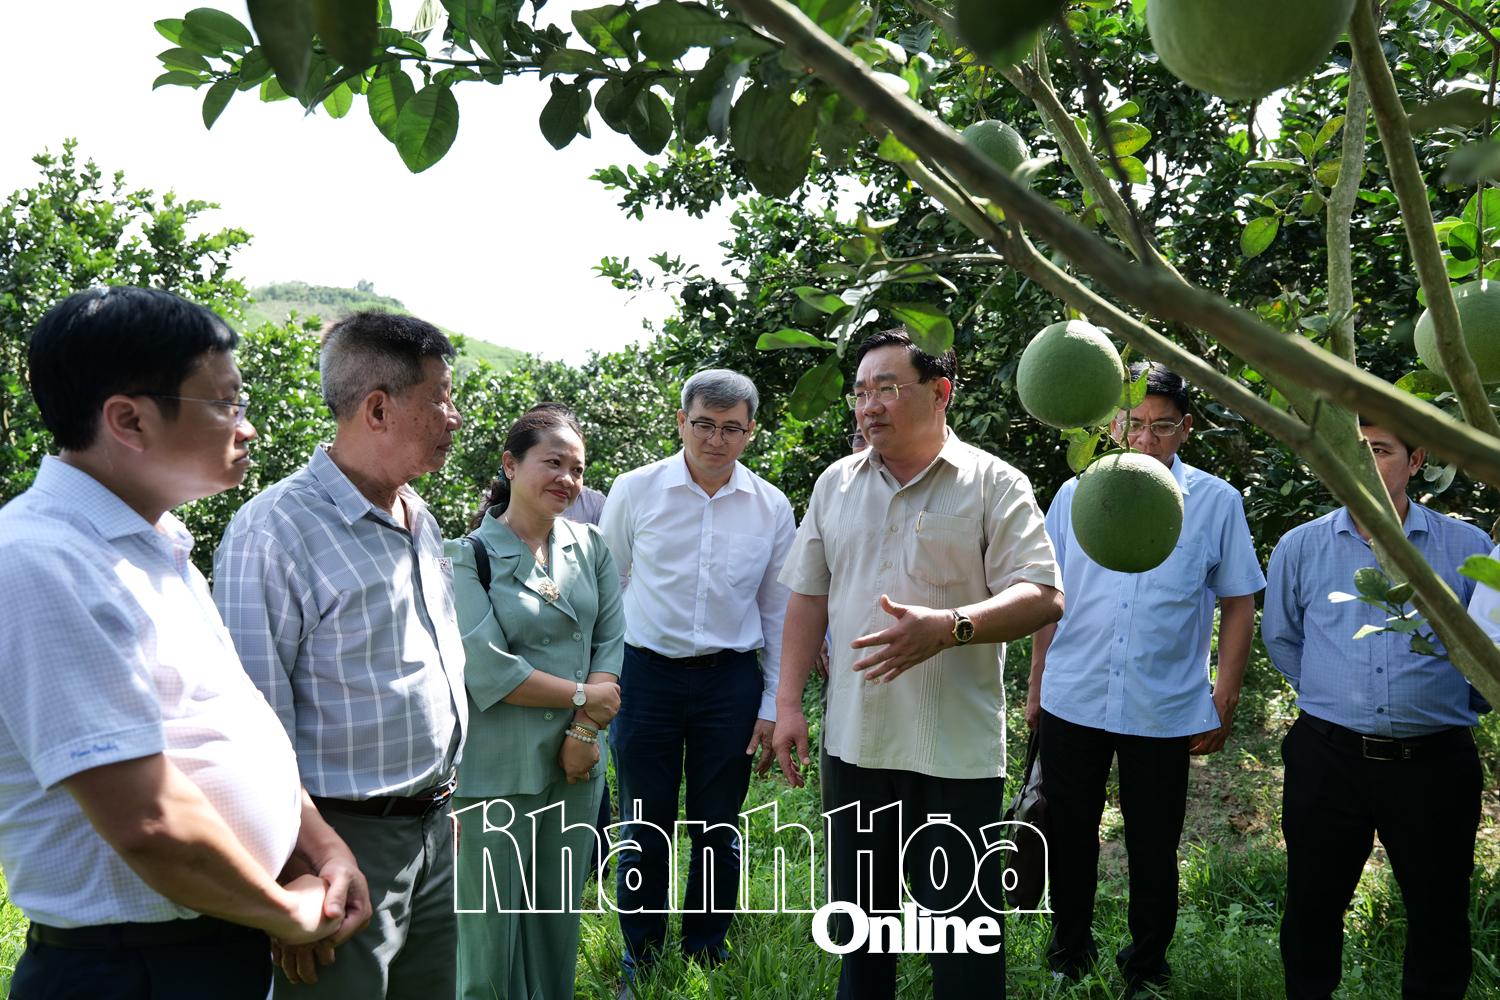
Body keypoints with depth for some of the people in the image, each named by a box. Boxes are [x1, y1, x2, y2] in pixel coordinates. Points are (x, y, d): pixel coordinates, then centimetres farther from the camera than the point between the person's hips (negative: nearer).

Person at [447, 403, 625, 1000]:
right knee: (490, 923, 8)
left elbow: (611, 639, 3)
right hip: (495, 768, -4)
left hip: (575, 767, 5)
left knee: (559, 916, 17)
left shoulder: (589, 546, 5)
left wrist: (585, 730, -9)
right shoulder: (471, 555, -10)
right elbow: (486, 668, -17)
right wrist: (582, 696, -12)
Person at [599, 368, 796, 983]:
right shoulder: (635, 491, -4)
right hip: (646, 675, -1)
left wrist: (774, 706, 6)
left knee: (718, 833, 11)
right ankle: (640, 960, 29)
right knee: (644, 829, 9)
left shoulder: (771, 508, 1)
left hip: (731, 680, 1)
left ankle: (705, 956, 32)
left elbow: (778, 613, 7)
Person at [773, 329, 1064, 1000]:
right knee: (859, 913, 20)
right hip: (853, 741, 5)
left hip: (957, 753, -4)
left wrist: (950, 627, -29)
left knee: (964, 928, 6)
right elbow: (808, 597, 10)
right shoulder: (836, 484, 8)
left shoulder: (993, 484, -6)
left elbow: (1041, 597, -13)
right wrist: (789, 702, 4)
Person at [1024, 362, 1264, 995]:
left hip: (1165, 711, -1)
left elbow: (1238, 605, 2)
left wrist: (1224, 701, -1)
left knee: (1153, 848, 12)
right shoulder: (1074, 495, 3)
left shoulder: (1217, 502, -2)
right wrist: (1036, 684, 10)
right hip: (1072, 702, 2)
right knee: (1068, 836, 14)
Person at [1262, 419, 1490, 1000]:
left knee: (1440, 913, 12)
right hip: (1327, 756, 1)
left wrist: (1456, 706, 12)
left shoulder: (1467, 548, -1)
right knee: (1313, 907, 11)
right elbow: (1281, 640, 15)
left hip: (1434, 761, 0)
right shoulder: (1300, 548, 2)